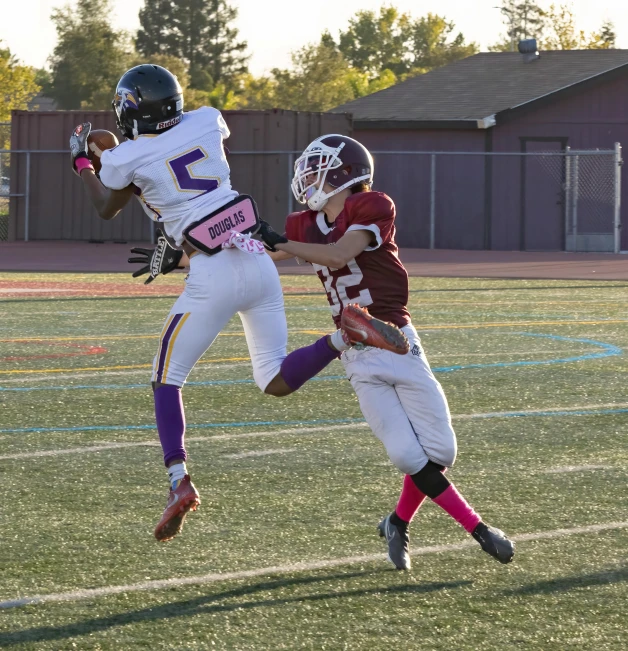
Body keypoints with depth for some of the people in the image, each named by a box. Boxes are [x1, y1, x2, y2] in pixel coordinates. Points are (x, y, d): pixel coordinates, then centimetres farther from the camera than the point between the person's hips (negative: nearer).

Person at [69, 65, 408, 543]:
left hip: (215, 274, -5)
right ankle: (346, 336, -12)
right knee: (276, 381, 13)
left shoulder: (126, 159, -2)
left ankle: (179, 480, -8)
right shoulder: (206, 123, 8)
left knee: (167, 381, 9)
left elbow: (107, 208, 21)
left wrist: (81, 161, 37)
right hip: (259, 259, 5)